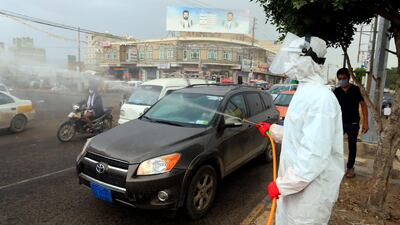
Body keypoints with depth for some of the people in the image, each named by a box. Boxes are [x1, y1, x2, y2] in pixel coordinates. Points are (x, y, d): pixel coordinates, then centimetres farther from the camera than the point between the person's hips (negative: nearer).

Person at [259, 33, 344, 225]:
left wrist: (282, 185, -24)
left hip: (310, 190, -9)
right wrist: (273, 130, 19)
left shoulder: (319, 97, -24)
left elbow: (315, 155, -30)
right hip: (297, 183, 9)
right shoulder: (306, 92, 9)